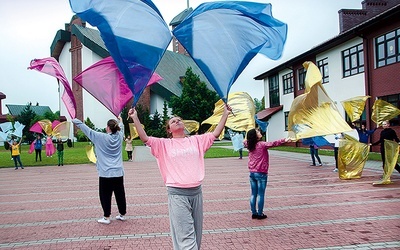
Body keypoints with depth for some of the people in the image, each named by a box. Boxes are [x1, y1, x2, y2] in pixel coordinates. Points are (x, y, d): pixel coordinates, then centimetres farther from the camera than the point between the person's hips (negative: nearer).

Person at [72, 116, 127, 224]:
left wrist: (76, 121, 12)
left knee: (105, 196, 5)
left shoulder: (101, 137, -10)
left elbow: (87, 129, -1)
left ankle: (106, 217, 10)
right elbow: (121, 128, 25)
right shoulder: (119, 137, 2)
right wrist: (120, 121, 46)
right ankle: (122, 214, 24)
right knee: (120, 194, 12)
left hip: (106, 173, -4)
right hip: (118, 173, 5)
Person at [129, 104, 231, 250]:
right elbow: (145, 138, -6)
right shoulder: (164, 144, 4)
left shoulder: (196, 140, 11)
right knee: (186, 236, -6)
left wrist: (225, 114, 7)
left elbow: (215, 134, 9)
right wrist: (135, 118, -12)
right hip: (177, 194, -3)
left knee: (196, 234, 14)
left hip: (196, 192, 4)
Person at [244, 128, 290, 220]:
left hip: (252, 173, 6)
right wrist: (284, 140, -29)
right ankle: (260, 214, 10)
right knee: (260, 194, 3)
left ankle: (254, 213, 18)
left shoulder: (249, 146, 5)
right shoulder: (262, 145, -14)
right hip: (261, 173, -6)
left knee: (253, 194, 12)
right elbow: (273, 143, -26)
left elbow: (245, 142, 27)